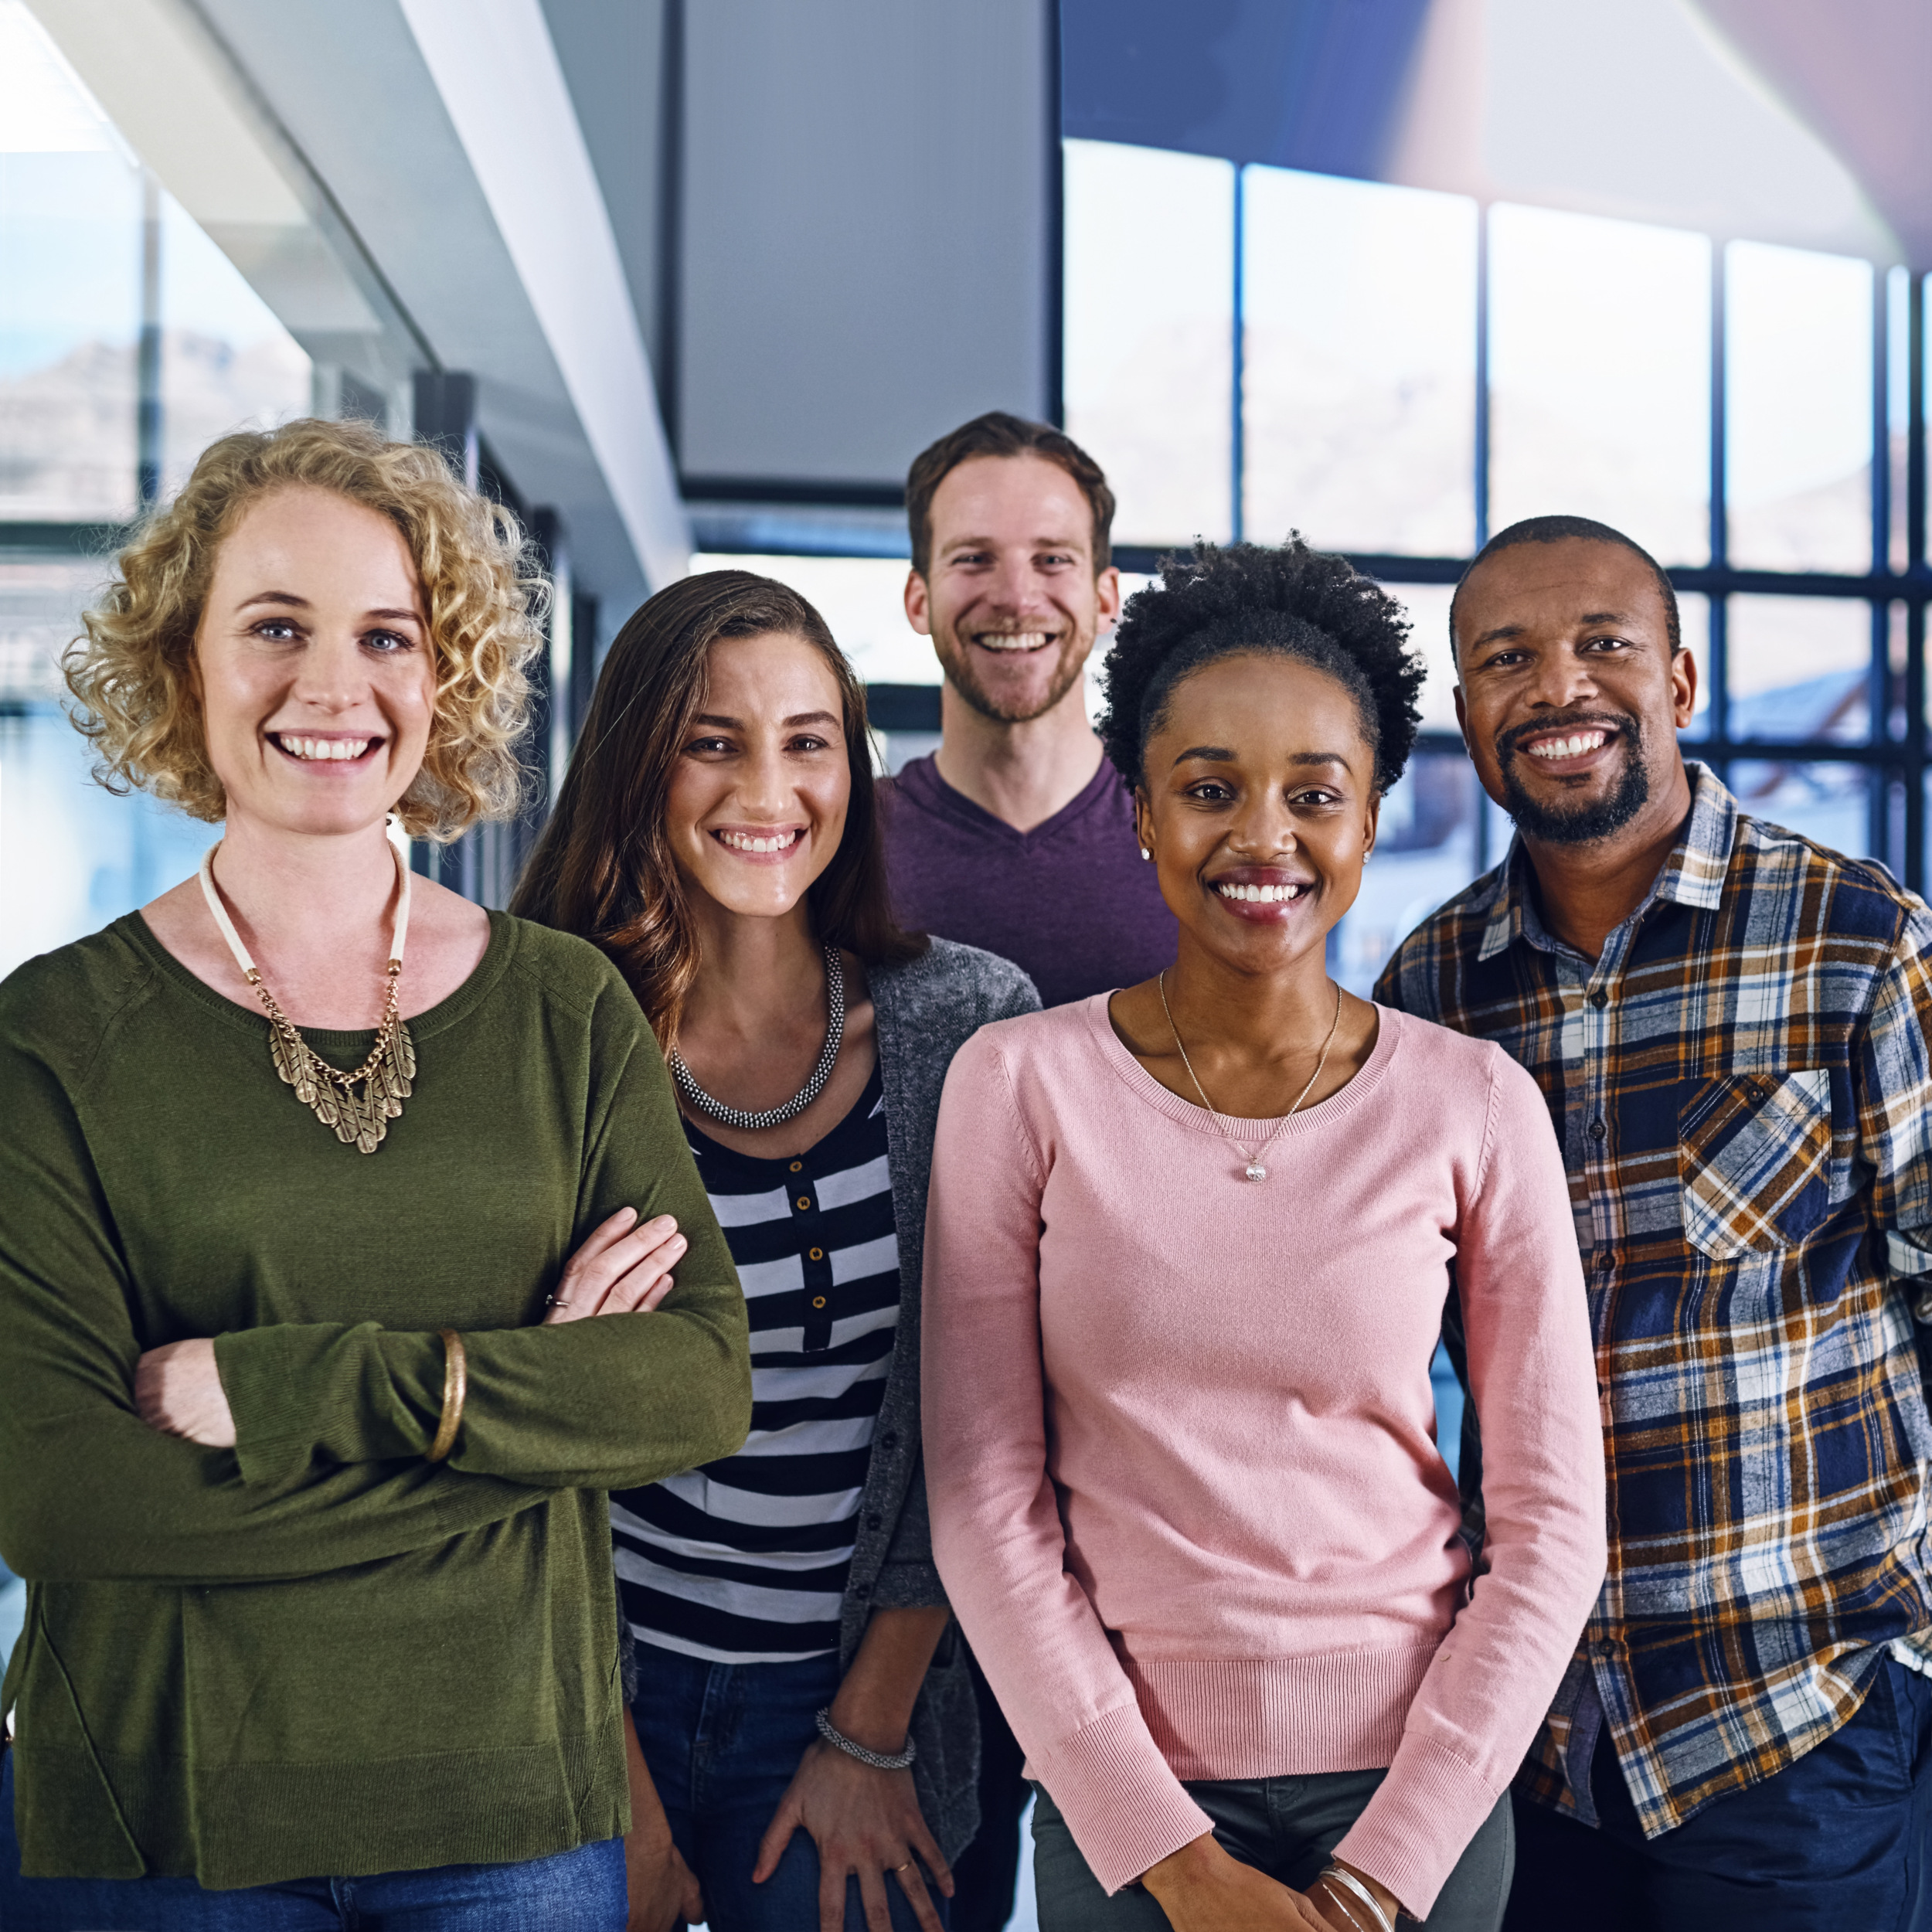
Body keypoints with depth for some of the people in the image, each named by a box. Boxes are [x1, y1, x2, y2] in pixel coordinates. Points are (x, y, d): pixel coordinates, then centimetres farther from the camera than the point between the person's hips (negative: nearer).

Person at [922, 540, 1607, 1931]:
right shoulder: (1020, 1084, -6)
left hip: (1418, 1778, 1)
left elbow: (1553, 1520, -2)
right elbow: (984, 1503, -5)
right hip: (1119, 1786, 0)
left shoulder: (1474, 1108, -5)